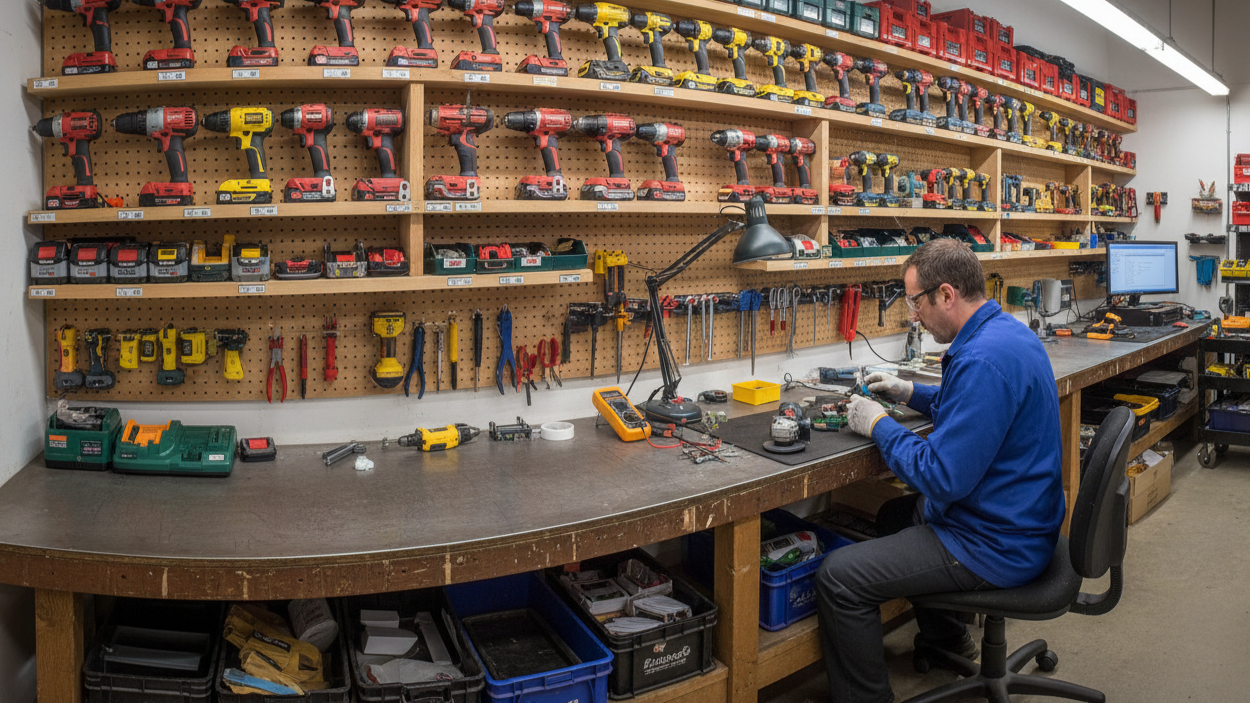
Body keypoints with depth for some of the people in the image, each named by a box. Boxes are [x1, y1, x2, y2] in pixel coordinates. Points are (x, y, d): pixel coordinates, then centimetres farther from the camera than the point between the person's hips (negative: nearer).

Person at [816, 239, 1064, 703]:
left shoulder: (984, 360, -29)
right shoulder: (1008, 331, 5)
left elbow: (943, 478, -29)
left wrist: (879, 426, -16)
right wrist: (912, 394, 14)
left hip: (995, 545, -11)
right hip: (1020, 519, 11)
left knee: (837, 577, -14)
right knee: (895, 514, 32)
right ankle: (945, 638, 46)